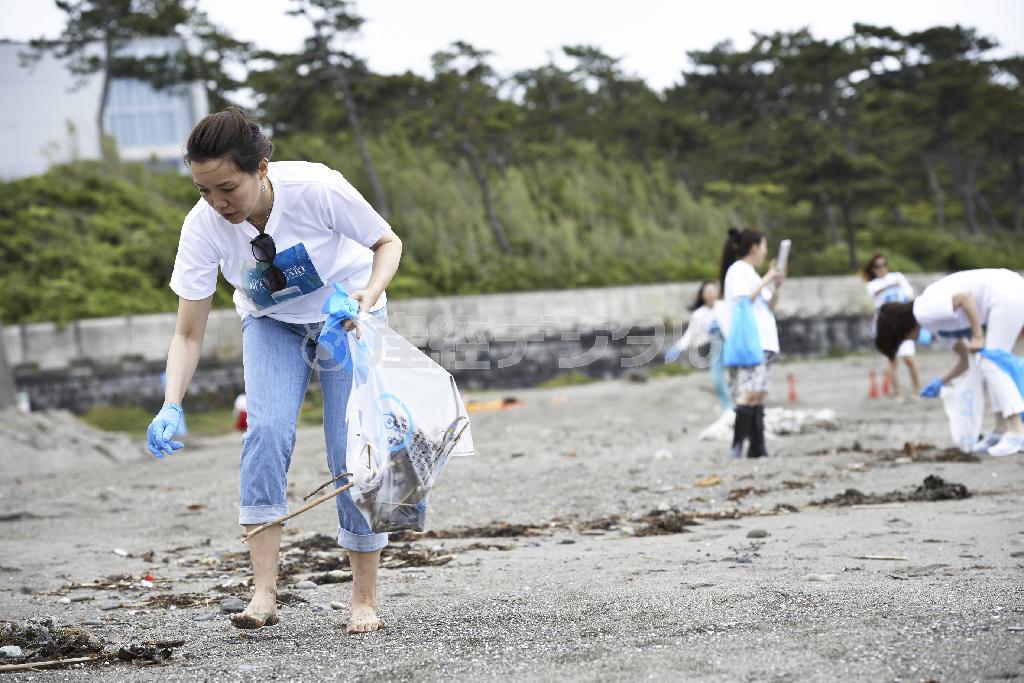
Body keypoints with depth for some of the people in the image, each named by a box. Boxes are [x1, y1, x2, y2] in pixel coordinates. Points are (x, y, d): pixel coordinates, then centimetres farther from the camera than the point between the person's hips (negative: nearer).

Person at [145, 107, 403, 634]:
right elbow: (188, 334, -19)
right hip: (272, 323, 2)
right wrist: (172, 406, -33)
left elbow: (387, 242, -15)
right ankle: (264, 594, -20)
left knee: (353, 449, -10)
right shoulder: (202, 226, -26)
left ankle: (365, 599, 4)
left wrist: (369, 297, -33)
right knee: (266, 431, -22)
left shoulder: (316, 189, -33)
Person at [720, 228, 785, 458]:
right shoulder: (738, 270, -3)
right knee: (750, 393, -18)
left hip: (763, 342, 10)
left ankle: (757, 448, 2)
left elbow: (769, 306, 25)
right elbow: (743, 300, -16)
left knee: (759, 395, 4)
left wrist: (777, 287, 9)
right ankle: (737, 446, -22)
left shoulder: (751, 273, 24)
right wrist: (766, 281, -10)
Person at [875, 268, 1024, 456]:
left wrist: (977, 336, -18)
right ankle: (1001, 430, 14)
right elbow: (966, 359, 20)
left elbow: (965, 298, -23)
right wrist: (941, 382, 13)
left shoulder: (923, 312, -11)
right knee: (989, 366, 14)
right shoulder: (935, 325, 18)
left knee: (991, 365, -8)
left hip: (1007, 294, -10)